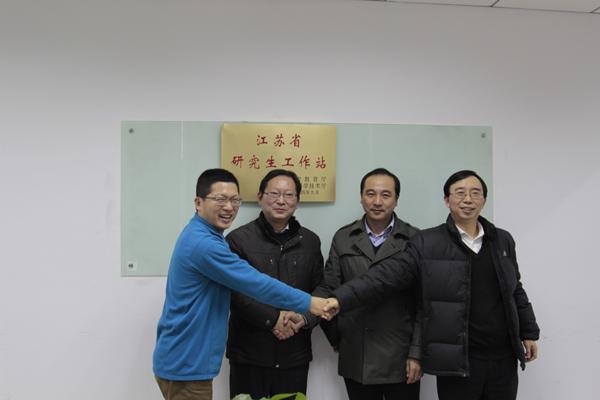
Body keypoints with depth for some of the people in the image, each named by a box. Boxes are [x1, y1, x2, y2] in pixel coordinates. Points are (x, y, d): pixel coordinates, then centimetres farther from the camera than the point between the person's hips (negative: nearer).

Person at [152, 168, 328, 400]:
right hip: (185, 364, -10)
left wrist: (275, 314, 11)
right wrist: (309, 303, -14)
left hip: (184, 360, 10)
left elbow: (243, 283, 14)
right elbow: (255, 283, -22)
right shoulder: (204, 244, -24)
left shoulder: (200, 236, 8)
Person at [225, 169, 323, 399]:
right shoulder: (238, 239, -4)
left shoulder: (310, 242, 8)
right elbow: (235, 293, -10)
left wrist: (304, 319, -8)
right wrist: (273, 318, -17)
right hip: (249, 352, -3)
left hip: (295, 353, 3)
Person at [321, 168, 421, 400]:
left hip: (400, 360, -1)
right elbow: (329, 292, 6)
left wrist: (416, 354, -5)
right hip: (355, 360, 2)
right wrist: (336, 339, 7)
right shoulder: (343, 238, 3)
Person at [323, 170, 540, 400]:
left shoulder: (503, 241, 8)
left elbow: (515, 291, 17)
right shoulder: (427, 243, -7)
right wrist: (342, 299, -24)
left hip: (503, 357, 4)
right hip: (457, 359, -4)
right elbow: (386, 275, -14)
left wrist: (528, 333, 17)